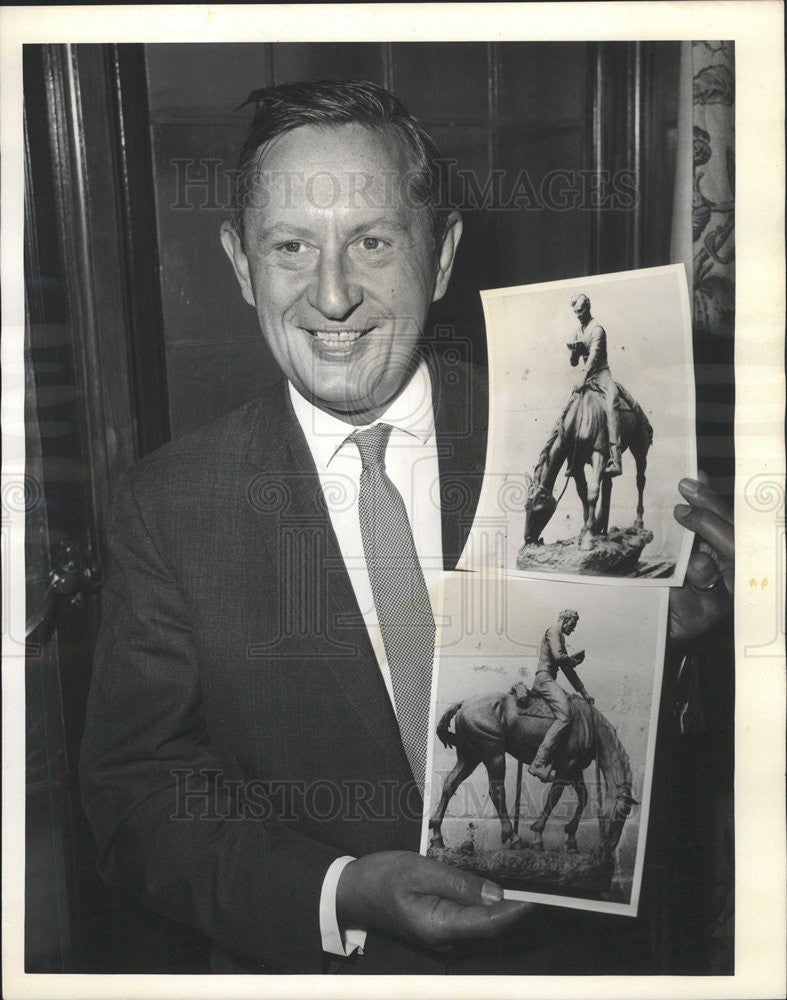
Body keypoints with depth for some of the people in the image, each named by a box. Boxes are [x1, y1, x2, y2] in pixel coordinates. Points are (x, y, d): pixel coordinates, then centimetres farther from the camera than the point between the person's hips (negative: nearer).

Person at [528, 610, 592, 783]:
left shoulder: (561, 637, 28)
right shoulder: (553, 631, -2)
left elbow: (567, 669, 28)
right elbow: (558, 657, -19)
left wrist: (584, 692, 24)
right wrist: (574, 659, 2)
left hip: (548, 681, 11)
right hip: (544, 678, -11)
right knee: (565, 716, -24)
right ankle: (539, 763, -34)